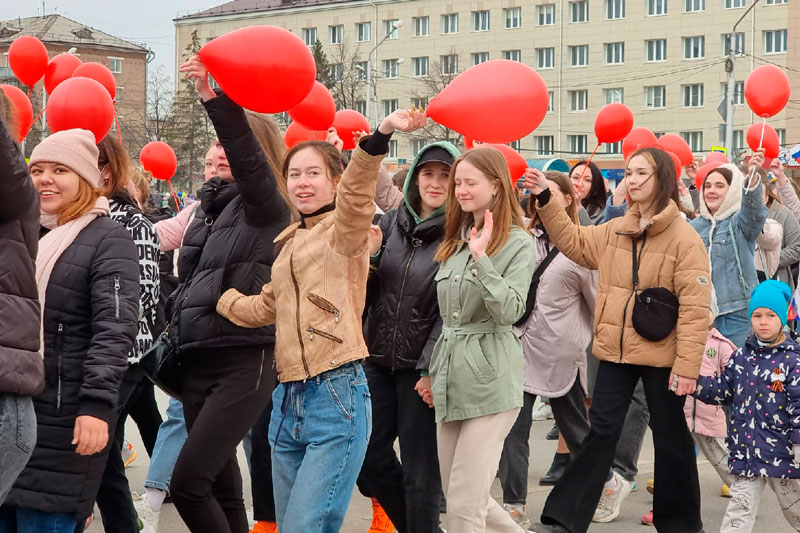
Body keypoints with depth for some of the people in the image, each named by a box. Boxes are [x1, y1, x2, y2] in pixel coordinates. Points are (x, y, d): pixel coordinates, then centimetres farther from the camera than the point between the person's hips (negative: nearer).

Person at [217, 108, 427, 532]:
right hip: (288, 400, 8)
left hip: (337, 397, -8)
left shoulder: (345, 229, -3)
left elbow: (356, 192, -25)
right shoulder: (288, 243, 18)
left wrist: (381, 135, -42)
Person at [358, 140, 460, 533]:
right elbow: (366, 297, 10)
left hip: (422, 367, -5)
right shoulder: (390, 223, 8)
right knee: (369, 457, 11)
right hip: (377, 359, 6)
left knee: (419, 470, 2)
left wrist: (432, 368, -18)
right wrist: (368, 256, -8)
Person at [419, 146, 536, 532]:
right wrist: (433, 371, 19)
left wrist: (481, 259, -23)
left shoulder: (518, 243, -5)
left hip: (490, 380, -7)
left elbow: (510, 312, -17)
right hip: (451, 377, 7)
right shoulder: (455, 241, 15)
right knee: (457, 495, 12)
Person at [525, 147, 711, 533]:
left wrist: (687, 364, -19)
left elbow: (695, 307, -15)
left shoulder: (683, 238, -12)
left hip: (661, 356, -5)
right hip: (616, 350, 5)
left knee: (669, 436, 9)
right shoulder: (614, 231, 6)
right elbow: (574, 241, 18)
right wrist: (546, 200, 6)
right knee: (601, 430, 8)